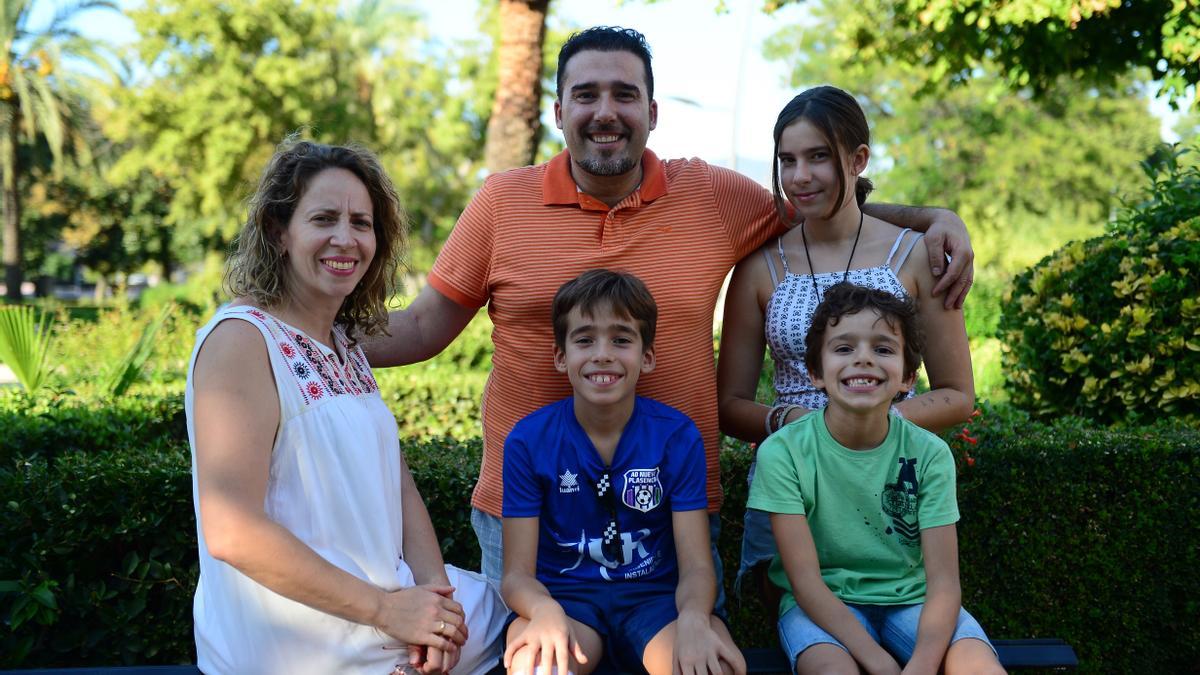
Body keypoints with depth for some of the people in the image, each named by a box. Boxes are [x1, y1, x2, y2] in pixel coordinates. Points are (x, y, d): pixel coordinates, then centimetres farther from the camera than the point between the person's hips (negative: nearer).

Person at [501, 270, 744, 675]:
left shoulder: (677, 436, -4)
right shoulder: (528, 441, -5)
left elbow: (696, 566, -7)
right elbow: (517, 574, -5)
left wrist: (693, 618, -30)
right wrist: (545, 611, -30)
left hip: (654, 596, 1)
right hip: (563, 596, 0)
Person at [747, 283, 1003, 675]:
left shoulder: (928, 454, -8)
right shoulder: (783, 452, -14)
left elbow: (944, 583, -12)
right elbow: (806, 580, -15)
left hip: (910, 600, 2)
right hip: (823, 605, -2)